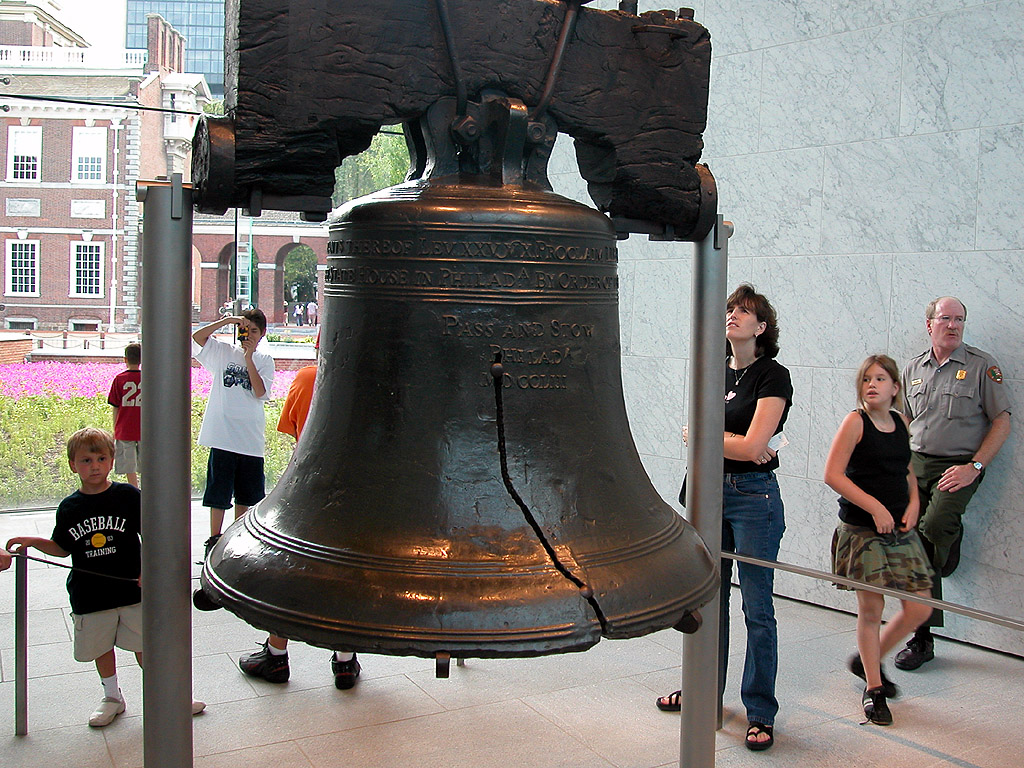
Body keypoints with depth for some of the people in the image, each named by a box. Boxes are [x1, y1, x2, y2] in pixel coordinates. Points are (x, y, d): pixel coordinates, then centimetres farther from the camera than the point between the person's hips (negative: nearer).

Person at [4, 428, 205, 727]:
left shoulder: (129, 496, -7)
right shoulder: (69, 508, 0)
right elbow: (62, 548, 11)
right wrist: (33, 542, -3)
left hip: (132, 589, -2)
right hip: (89, 597, 2)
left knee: (144, 646, 6)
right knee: (101, 647, 14)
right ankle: (112, 698, 33)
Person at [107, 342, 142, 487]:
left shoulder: (119, 379, -5)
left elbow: (116, 408, -2)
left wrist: (115, 430, 8)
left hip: (125, 430, -2)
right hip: (145, 430, 2)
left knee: (129, 467, 5)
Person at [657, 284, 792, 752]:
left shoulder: (773, 377, -10)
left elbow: (752, 445, -17)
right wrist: (735, 443, -14)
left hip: (754, 496, -6)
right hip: (709, 490, 6)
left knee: (757, 608, 0)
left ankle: (761, 714, 12)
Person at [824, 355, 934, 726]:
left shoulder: (901, 423, 8)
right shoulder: (855, 422, -9)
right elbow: (833, 475, -14)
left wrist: (913, 503, 3)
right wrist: (875, 507, -17)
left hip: (900, 529, 6)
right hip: (862, 529, -6)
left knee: (919, 608, 5)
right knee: (871, 609, 0)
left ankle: (868, 661, 28)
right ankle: (874, 689, 18)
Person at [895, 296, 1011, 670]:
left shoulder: (982, 365, -1)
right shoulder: (914, 369, 13)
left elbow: (1001, 422, -2)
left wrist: (974, 467, -11)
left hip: (959, 466, -4)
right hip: (916, 464, 4)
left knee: (934, 527, -29)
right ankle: (923, 637, 13)